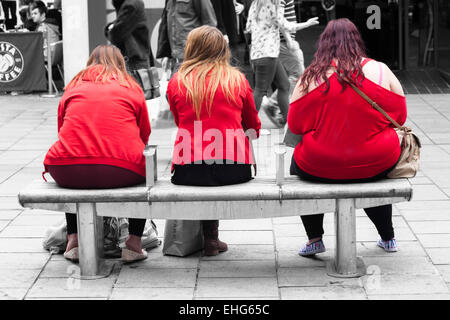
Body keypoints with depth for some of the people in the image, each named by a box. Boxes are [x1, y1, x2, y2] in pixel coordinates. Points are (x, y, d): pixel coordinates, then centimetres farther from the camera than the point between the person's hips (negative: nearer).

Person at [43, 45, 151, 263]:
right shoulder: (132, 88, 17)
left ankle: (74, 238, 29)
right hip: (122, 172, -2)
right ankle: (134, 242, 19)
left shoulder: (73, 87, 21)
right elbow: (144, 137, 20)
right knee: (145, 170, 30)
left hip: (68, 172, 2)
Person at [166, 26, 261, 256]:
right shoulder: (238, 80, 8)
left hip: (189, 169, 0)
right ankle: (210, 237, 29)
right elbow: (253, 126, 19)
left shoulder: (176, 82, 7)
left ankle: (209, 239, 28)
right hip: (233, 168, 0)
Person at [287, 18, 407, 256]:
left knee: (297, 165, 30)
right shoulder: (381, 71, -4)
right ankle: (388, 238, 42)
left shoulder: (310, 77, -8)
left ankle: (314, 239, 28)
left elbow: (294, 125, -2)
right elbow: (399, 116, 5)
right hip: (377, 165, 2)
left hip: (319, 168, -2)